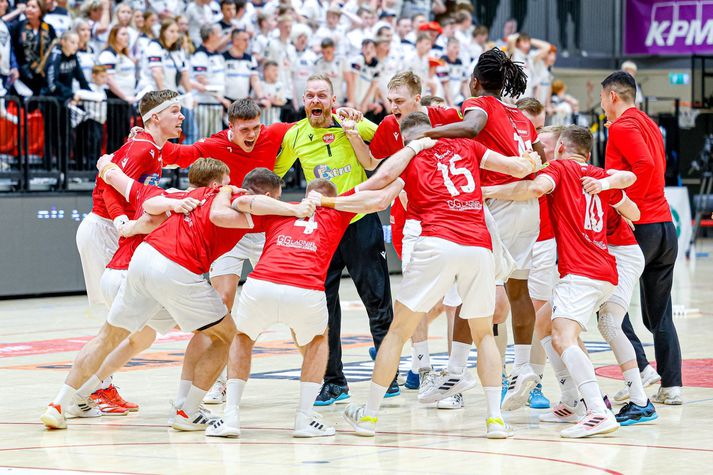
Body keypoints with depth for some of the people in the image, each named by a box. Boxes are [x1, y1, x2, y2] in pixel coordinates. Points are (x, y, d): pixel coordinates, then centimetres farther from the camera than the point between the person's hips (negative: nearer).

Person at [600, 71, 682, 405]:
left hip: (638, 225, -8)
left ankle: (641, 370, -12)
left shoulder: (622, 126, -8)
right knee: (659, 312, 10)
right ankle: (671, 385, 5)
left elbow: (645, 164, -23)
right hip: (665, 225, 8)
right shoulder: (649, 125, 18)